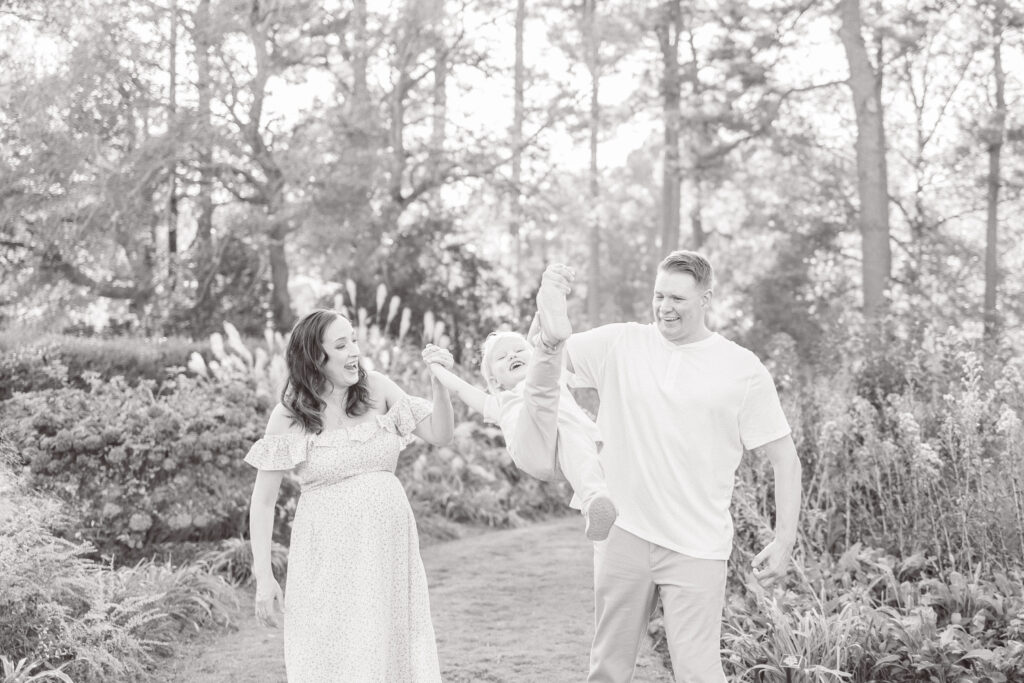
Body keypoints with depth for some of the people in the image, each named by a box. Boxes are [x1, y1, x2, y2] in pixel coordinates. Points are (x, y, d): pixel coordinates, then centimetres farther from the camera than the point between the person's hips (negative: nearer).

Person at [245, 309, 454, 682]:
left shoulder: (376, 389, 1)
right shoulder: (289, 414, -5)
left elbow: (440, 434, 1)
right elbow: (263, 500, -2)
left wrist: (439, 382, -15)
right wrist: (263, 576, -5)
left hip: (389, 544, 2)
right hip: (327, 552, -2)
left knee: (389, 649, 7)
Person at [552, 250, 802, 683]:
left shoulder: (743, 370, -1)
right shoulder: (620, 345, 3)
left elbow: (784, 458, 2)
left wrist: (784, 541, -4)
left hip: (696, 549, -2)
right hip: (623, 535, 3)